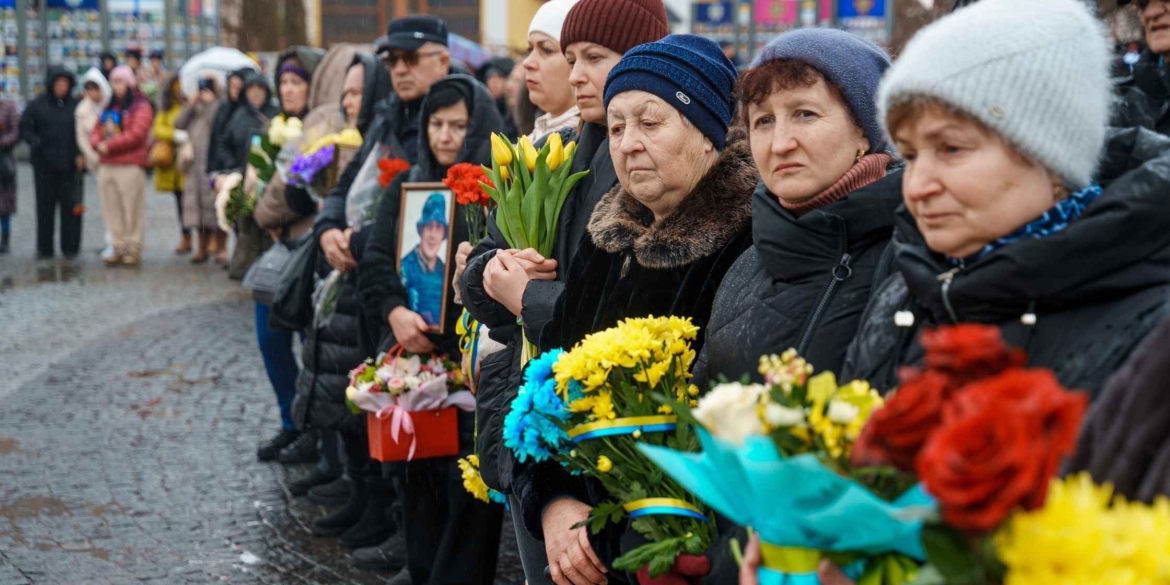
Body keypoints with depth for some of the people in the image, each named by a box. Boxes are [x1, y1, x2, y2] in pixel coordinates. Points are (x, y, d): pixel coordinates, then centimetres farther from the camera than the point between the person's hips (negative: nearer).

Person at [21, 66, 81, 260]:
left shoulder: (75, 106, 3)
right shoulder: (38, 105, 0)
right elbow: (24, 128, 2)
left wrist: (81, 155, -4)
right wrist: (37, 143, -15)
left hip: (70, 164, 1)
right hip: (45, 165, -1)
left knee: (71, 207, 0)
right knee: (45, 207, 4)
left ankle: (70, 246, 9)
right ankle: (44, 248, 12)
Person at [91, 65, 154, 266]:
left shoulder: (141, 107, -3)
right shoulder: (109, 107, 20)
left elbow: (136, 134, -15)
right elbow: (97, 131, 18)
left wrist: (109, 146, -13)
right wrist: (98, 143, -5)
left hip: (130, 165, -7)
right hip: (106, 165, 7)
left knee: (132, 210, -5)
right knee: (112, 211, 8)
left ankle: (133, 250, 0)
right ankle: (119, 248, 14)